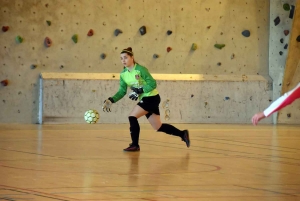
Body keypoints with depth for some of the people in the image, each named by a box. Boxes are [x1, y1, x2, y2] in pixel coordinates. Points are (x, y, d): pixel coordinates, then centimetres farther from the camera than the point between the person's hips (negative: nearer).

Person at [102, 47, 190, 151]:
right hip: (145, 99, 8)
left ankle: (135, 145, -8)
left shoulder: (140, 69, -18)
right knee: (158, 127, 10)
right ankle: (183, 134, 24)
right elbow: (122, 91, 3)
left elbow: (152, 84, -19)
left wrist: (139, 91, -27)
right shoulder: (123, 74, 3)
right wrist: (111, 100, -11)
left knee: (132, 117, -17)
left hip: (152, 98, -8)